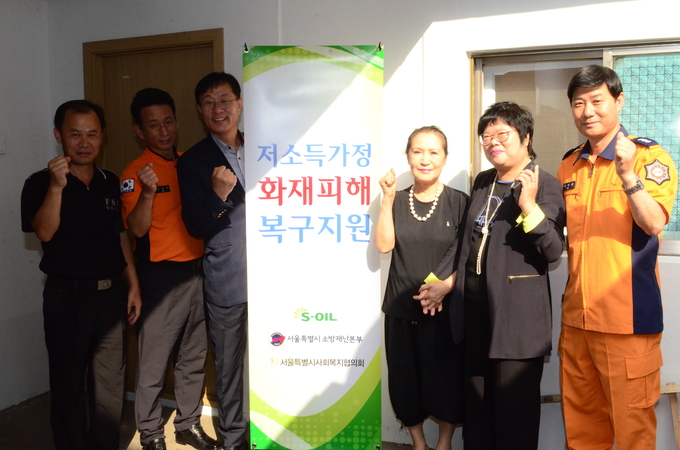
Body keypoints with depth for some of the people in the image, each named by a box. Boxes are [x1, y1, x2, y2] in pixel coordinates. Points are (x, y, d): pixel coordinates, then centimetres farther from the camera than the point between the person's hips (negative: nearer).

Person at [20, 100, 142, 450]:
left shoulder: (111, 182, 8)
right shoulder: (41, 183, -5)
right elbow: (44, 232, -20)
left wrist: (133, 285, 9)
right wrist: (56, 186, -31)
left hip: (111, 293, 4)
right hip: (67, 295, -4)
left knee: (110, 383, 12)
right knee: (69, 384, 7)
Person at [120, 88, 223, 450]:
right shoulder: (135, 173, -10)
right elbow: (137, 228, -19)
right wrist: (147, 192, -33)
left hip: (197, 269, 6)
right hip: (160, 275, -6)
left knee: (194, 357, 16)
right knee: (153, 362, 2)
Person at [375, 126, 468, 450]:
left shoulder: (458, 202, -2)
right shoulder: (398, 201, 6)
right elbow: (384, 245, -7)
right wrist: (387, 199, -10)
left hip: (444, 308, -2)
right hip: (401, 305, 3)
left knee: (444, 376, 5)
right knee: (405, 377, 9)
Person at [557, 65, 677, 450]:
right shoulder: (569, 166, 11)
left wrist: (628, 176, -31)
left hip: (628, 315, -5)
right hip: (576, 314, 5)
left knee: (631, 418, 5)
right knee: (580, 418, 15)